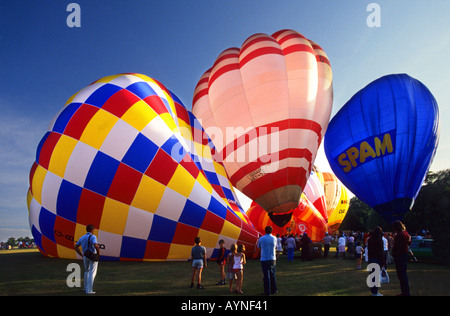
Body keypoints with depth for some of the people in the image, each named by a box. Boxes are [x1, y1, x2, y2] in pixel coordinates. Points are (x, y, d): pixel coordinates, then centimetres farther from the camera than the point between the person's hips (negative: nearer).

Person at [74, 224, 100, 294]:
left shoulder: (82, 238, 6)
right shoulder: (92, 237, -16)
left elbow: (76, 247, 12)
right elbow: (96, 246, -31)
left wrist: (81, 255, 18)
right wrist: (99, 253, -14)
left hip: (85, 257, 6)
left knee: (87, 271, 25)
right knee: (92, 273, -2)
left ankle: (86, 287, 34)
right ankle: (89, 290, -7)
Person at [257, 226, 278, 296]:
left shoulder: (261, 239, -6)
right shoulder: (274, 238, -1)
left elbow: (259, 247, 8)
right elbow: (275, 247, 12)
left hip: (264, 259, -2)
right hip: (273, 259, 2)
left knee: (266, 276, 1)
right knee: (273, 275, 14)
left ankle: (267, 291, 4)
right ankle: (274, 290, 21)